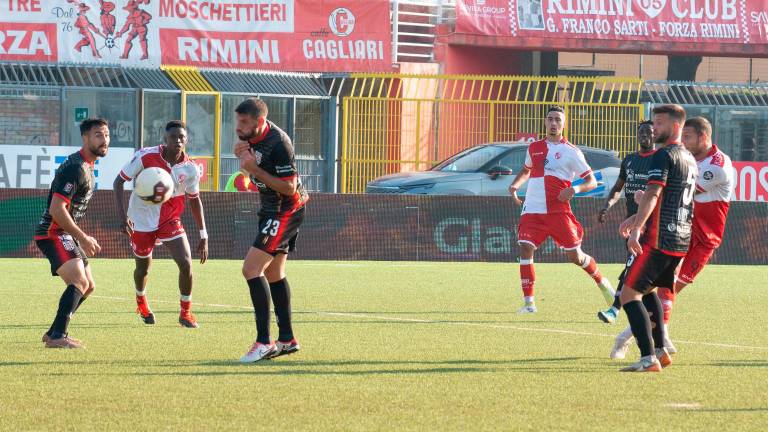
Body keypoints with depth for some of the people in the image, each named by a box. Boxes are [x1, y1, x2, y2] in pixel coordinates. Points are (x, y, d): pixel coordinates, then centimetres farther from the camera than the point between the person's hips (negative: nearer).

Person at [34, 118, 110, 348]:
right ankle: (58, 336, -28)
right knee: (79, 282, -24)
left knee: (88, 286, 15)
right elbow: (56, 209, -24)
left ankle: (54, 333, 19)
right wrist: (83, 238, -21)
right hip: (52, 234, -11)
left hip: (65, 234, 11)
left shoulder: (88, 166, 15)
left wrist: (83, 239, 21)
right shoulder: (75, 168, -19)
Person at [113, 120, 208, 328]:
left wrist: (203, 236, 2)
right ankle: (141, 301, 47)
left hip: (170, 220, 2)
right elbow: (119, 181, -13)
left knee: (186, 263, -13)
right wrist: (122, 215, -23)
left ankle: (185, 312, 7)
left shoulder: (190, 169, -12)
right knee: (143, 266, 13)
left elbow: (194, 200, 3)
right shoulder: (146, 156, -21)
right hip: (141, 220, -2)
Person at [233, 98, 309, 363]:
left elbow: (289, 187, -25)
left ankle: (264, 342, -19)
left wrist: (254, 169, -28)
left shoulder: (278, 144, -26)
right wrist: (241, 155, -5)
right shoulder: (251, 137, 0)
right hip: (271, 210, 10)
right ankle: (287, 339, 26)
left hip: (286, 211, -10)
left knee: (251, 269, -17)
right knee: (273, 274, 16)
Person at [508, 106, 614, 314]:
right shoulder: (534, 148, 12)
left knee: (575, 256, 3)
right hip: (533, 210, 3)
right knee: (525, 248, -15)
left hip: (559, 211, -3)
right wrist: (514, 185, 12)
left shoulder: (571, 152, -1)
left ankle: (603, 283, 31)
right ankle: (528, 302, -11)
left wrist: (575, 189, -21)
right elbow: (526, 170, 32)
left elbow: (592, 181, -1)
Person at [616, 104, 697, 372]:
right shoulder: (690, 159, 19)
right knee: (648, 289, 27)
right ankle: (660, 350, 23)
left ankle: (649, 358, -19)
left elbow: (653, 194, -24)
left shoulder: (664, 156, -11)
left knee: (630, 294, -9)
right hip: (682, 240, 9)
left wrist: (637, 229, -31)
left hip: (659, 239, -9)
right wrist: (637, 218, 30)